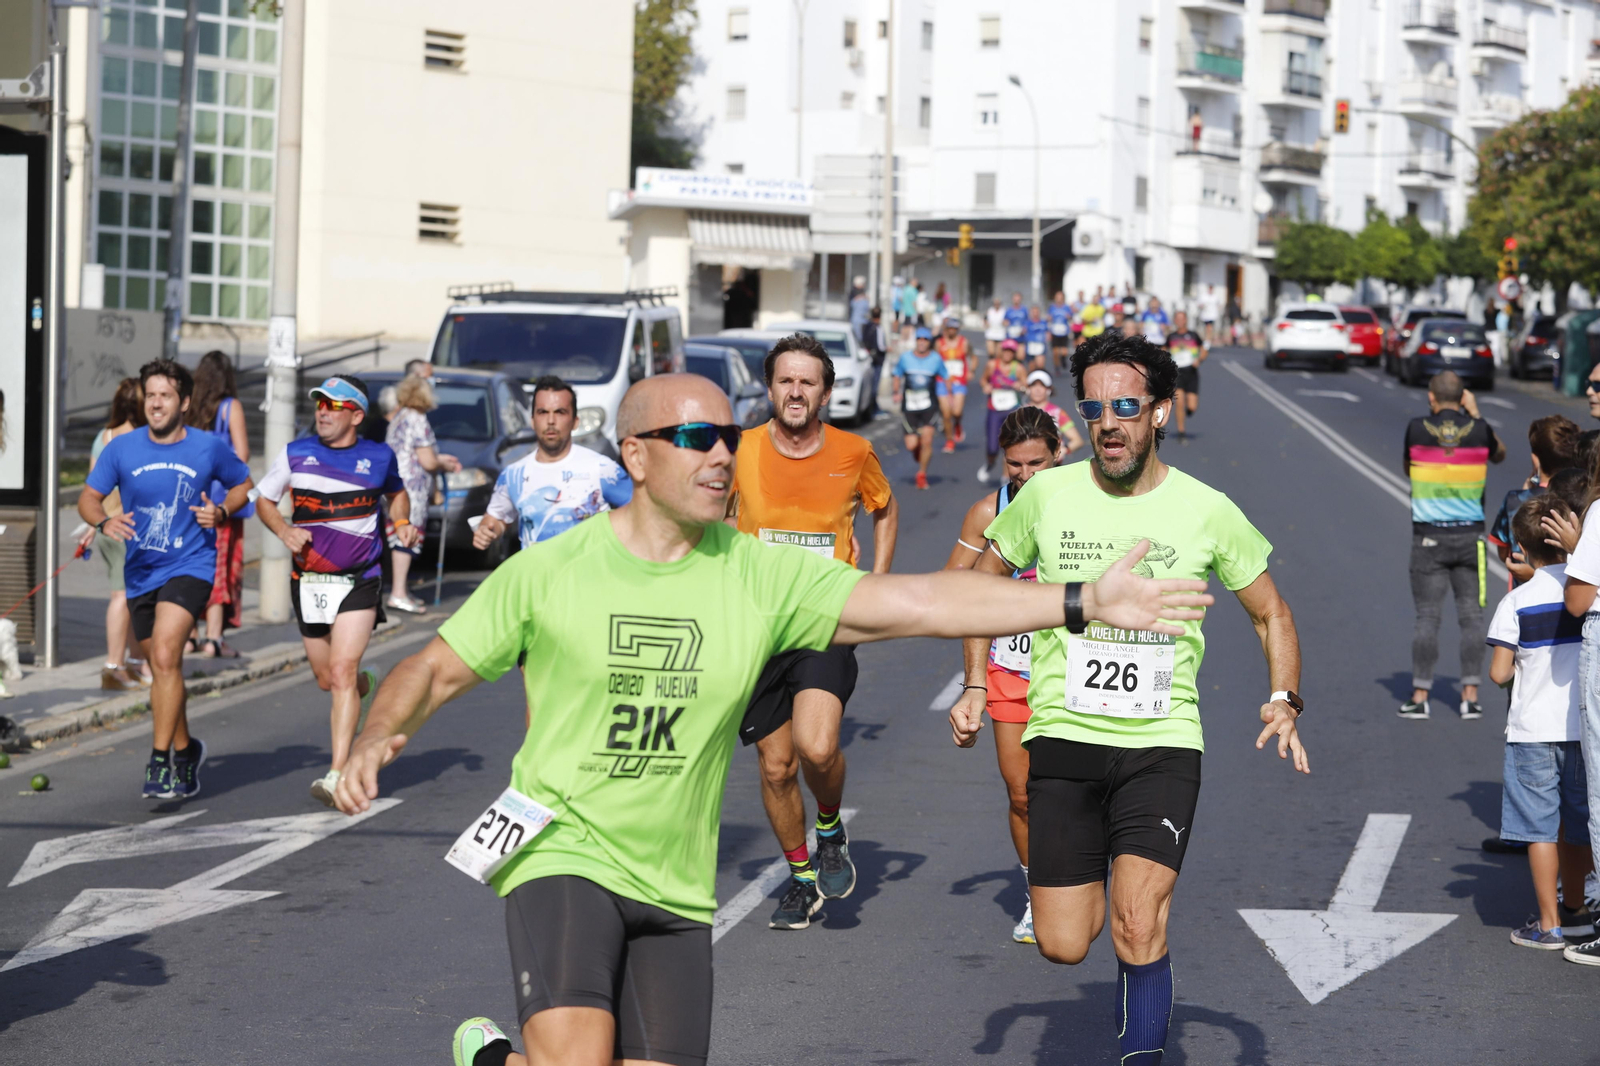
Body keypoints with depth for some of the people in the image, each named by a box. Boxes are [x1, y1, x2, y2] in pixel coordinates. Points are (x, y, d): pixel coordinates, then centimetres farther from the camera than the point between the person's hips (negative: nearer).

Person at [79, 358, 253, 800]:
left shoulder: (210, 448, -3)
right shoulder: (122, 448, -1)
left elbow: (243, 484, 13)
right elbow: (88, 498, 5)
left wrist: (221, 511, -8)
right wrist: (104, 521, -18)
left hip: (191, 566, -4)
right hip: (141, 571, 4)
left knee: (165, 657, -22)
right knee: (161, 669, 15)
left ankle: (159, 763, -19)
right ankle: (184, 749, 38)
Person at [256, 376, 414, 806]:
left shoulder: (379, 456, 1)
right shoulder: (296, 453, 2)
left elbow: (396, 492, 22)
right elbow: (263, 500, 13)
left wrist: (402, 523, 3)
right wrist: (285, 530, -6)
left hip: (360, 581, -3)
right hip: (309, 580, 3)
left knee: (342, 670, -17)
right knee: (327, 679, 12)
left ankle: (338, 774, -21)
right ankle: (364, 684, 50)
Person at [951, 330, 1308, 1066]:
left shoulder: (1207, 510, -3)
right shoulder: (1048, 494, -1)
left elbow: (1270, 613, 10)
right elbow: (982, 582, 14)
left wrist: (1283, 701, -6)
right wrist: (973, 687, 4)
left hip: (1162, 745, -2)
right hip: (1062, 737, 2)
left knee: (1138, 931, -18)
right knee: (1063, 946, 3)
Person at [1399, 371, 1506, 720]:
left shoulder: (1417, 428, -6)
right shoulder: (1478, 429, -3)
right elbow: (1499, 455, 19)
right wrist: (1475, 414, 20)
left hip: (1428, 537, -1)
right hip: (1470, 535, 1)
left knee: (1427, 617, 3)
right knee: (1471, 616, 6)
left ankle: (1419, 697, 4)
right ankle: (1470, 697, 5)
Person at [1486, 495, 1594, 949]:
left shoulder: (1517, 602, -10)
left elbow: (1499, 673, -10)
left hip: (1533, 729, -3)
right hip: (1585, 726, 3)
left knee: (1540, 827, 3)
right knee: (1576, 822, 17)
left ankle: (1549, 924, 5)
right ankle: (1574, 909, 29)